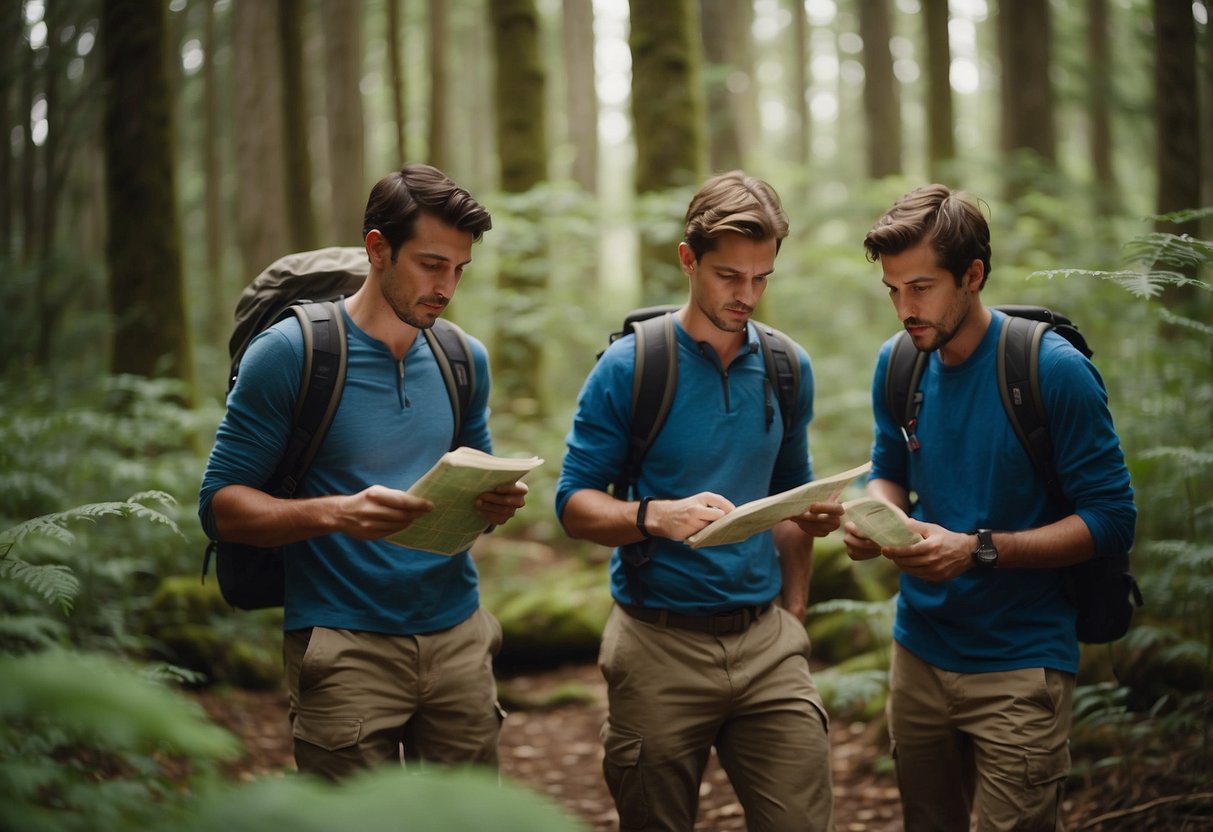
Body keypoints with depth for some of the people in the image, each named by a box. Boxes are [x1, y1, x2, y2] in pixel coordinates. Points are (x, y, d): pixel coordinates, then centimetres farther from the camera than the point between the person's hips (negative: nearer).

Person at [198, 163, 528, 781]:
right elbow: (220, 505, -9)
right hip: (345, 649, -5)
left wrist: (498, 502, -4)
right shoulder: (289, 352, -8)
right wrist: (339, 512, -26)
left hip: (457, 637, 5)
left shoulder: (465, 359, 10)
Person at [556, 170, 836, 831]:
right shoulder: (628, 367, -6)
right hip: (660, 645, -3)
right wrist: (657, 515, -26)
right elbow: (574, 504, -7)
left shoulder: (790, 369, 8)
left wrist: (793, 611, 9)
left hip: (767, 640, 3)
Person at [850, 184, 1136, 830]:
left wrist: (978, 549, -26)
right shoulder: (898, 362, 1)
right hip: (920, 650, 6)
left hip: (1018, 666, -5)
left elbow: (1111, 521, -15)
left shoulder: (1055, 371, -16)